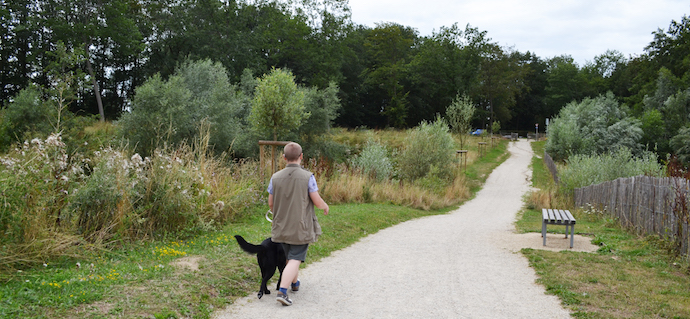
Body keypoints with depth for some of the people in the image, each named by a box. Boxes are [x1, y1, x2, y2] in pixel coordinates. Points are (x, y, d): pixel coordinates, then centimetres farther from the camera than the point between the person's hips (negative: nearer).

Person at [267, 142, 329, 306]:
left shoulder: (275, 177, -4)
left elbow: (270, 203, 4)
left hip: (282, 226, 4)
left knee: (291, 256, 24)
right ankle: (282, 291, -14)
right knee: (295, 259, -1)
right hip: (301, 228, -4)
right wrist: (325, 206, 12)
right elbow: (317, 202, -11)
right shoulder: (308, 177, -14)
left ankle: (294, 282, 43)